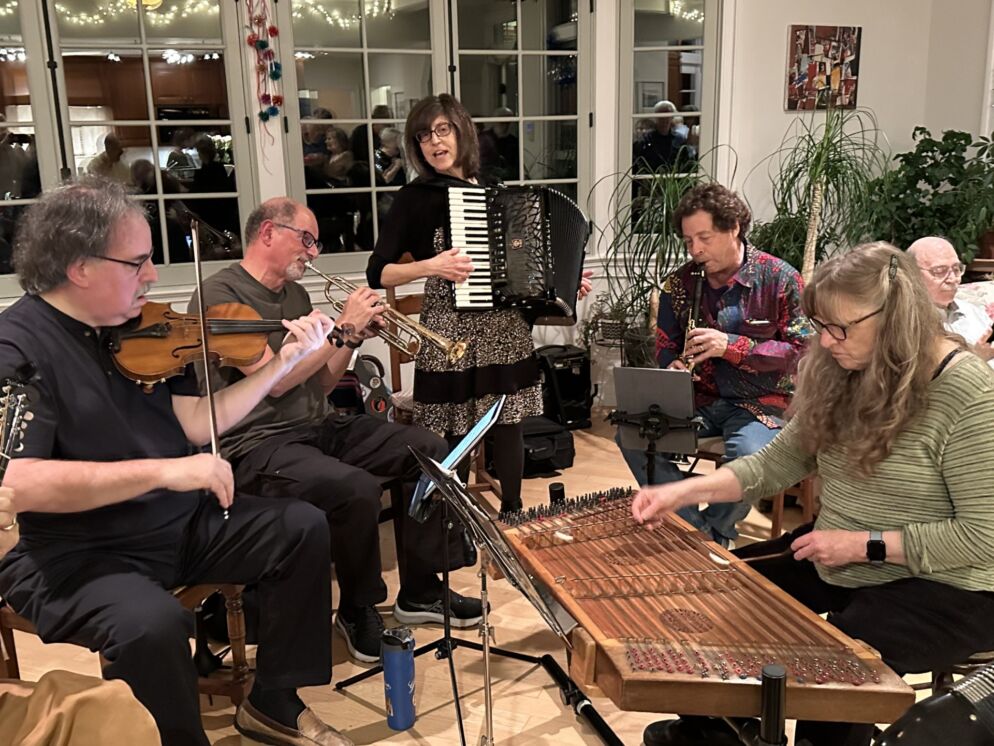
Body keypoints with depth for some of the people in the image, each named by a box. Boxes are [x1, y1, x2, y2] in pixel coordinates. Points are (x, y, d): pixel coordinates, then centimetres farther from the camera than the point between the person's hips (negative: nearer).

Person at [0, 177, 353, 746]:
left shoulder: (139, 328, 4)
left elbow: (195, 422, 2)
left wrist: (285, 361, -4)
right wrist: (164, 470, -34)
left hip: (178, 522, 7)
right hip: (74, 554, -7)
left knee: (304, 527, -2)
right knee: (153, 624, -35)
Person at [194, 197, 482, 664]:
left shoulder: (295, 294, 15)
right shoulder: (221, 292, -10)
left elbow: (320, 385, 15)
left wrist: (355, 336, 0)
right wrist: (344, 326, -14)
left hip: (322, 428, 8)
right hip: (260, 444, -8)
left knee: (432, 452, -4)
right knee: (357, 488, -34)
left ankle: (419, 592, 10)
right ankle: (357, 611, -4)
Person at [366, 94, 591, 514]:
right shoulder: (415, 198, -4)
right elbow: (377, 274, -9)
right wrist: (430, 266, -22)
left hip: (506, 328, 4)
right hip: (451, 332, -4)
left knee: (509, 425, 11)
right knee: (457, 435, 1)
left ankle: (513, 513, 28)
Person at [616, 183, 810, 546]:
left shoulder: (779, 278, -8)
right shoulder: (679, 283, 4)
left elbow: (801, 349, -9)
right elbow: (666, 343, 16)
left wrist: (732, 346, -21)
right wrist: (674, 365, -9)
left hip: (760, 402, -4)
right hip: (698, 398, 4)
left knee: (749, 457, -35)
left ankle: (714, 532, -4)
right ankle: (697, 529, -11)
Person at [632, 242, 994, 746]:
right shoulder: (843, 373, -2)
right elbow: (780, 460, -1)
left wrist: (864, 545, -23)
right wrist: (684, 491, -13)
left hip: (940, 587, -7)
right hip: (839, 561, 7)